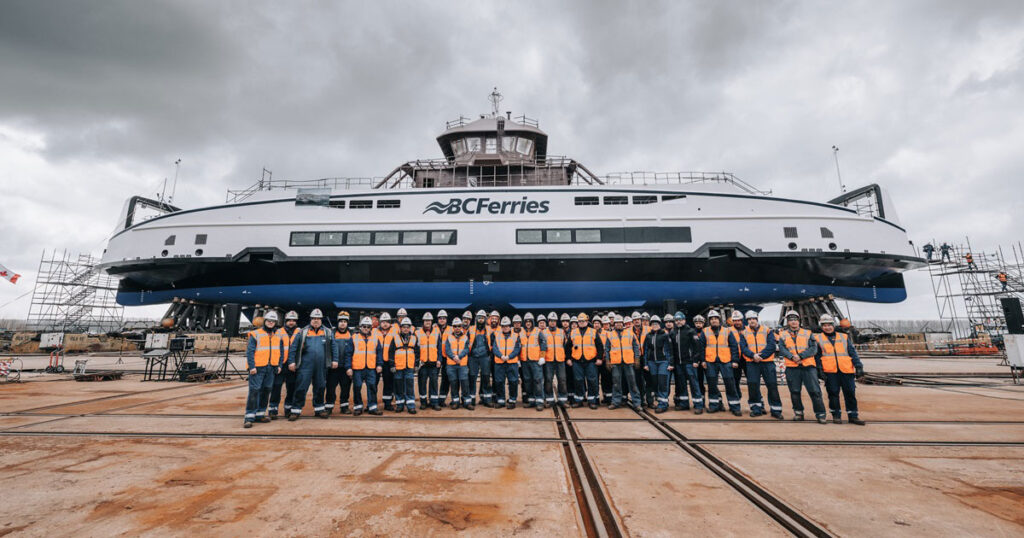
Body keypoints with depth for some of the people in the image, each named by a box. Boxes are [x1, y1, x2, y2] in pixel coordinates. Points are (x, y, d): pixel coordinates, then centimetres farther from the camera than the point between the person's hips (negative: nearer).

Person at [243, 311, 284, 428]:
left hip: (271, 368, 5)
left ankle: (260, 414, 21)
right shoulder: (256, 334, -3)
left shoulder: (279, 334, 11)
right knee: (254, 391, -7)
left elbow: (281, 351, 16)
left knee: (266, 390, 10)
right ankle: (249, 417, -2)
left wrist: (279, 365, 10)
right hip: (258, 367, -5)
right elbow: (249, 351, -6)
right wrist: (252, 366, -13)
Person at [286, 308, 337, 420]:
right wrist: (291, 361, -3)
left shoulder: (328, 333, 9)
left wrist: (334, 360, 3)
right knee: (301, 388, -3)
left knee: (320, 388, 11)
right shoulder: (303, 332, 4)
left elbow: (333, 347, 10)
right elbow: (293, 347, 3)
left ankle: (319, 409, 23)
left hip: (321, 367, 2)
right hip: (305, 365, -2)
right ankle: (296, 411, 8)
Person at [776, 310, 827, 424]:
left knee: (814, 391, -3)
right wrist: (792, 356, -17)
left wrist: (801, 356, -14)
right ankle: (798, 412, 20)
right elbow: (782, 349, -1)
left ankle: (820, 414, 8)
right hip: (792, 367, 1)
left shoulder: (807, 333, 9)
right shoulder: (783, 335, 9)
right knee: (794, 392, 7)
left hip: (808, 366, -1)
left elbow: (814, 349, -2)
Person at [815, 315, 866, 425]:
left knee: (850, 393, 3)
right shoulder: (818, 338, 7)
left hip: (846, 370, 2)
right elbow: (817, 356, 5)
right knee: (833, 393, 1)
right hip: (830, 371, -2)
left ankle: (853, 416, 13)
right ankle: (836, 415, 13)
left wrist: (858, 366, 0)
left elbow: (853, 353, 11)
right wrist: (819, 370, -3)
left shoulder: (844, 337, 14)